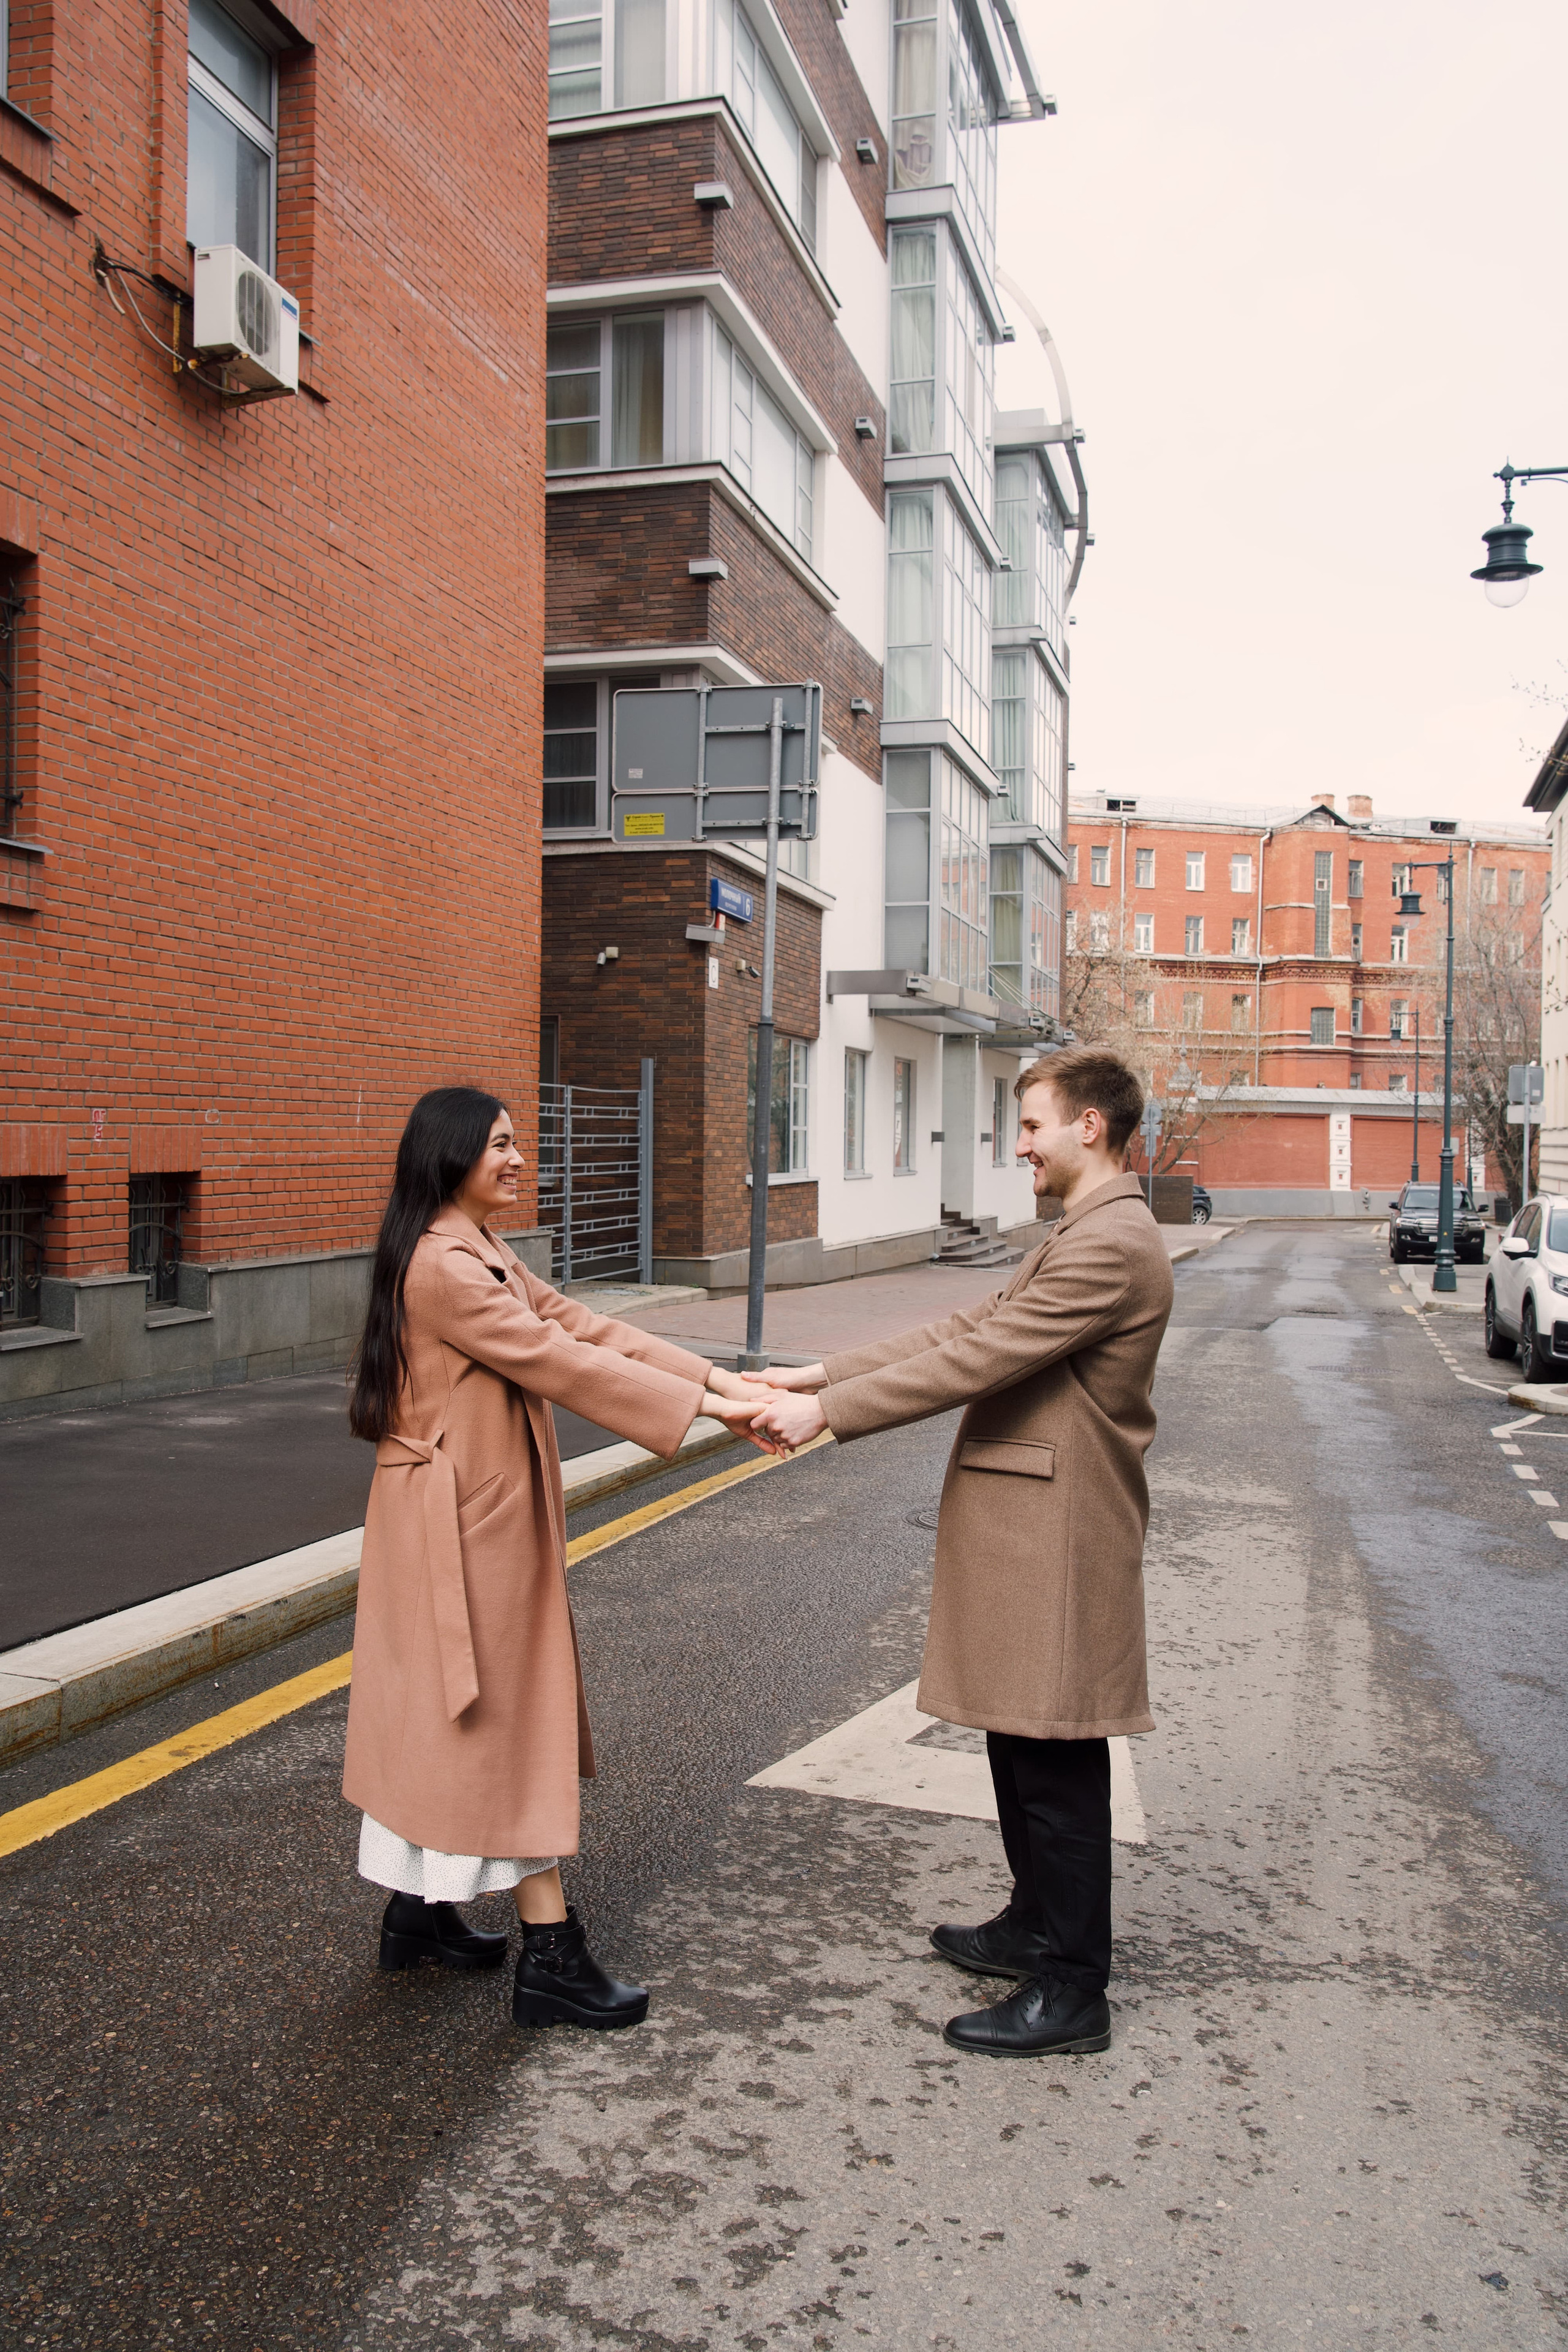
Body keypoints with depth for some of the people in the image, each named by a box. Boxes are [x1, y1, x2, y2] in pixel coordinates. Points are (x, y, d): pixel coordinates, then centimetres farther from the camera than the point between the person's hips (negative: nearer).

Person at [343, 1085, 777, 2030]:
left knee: (451, 1713, 17)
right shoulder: (441, 1267, -20)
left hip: (492, 1509, 10)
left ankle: (419, 1908, 31)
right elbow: (560, 1360, -23)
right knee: (507, 1714, -3)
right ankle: (551, 1957, 7)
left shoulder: (488, 1256, 12)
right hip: (467, 1517, -10)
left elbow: (583, 1326, 4)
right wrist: (706, 1407, -21)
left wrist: (724, 1379, -6)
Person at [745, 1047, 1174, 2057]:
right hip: (1023, 1530, 11)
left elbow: (976, 1359, -23)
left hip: (1058, 1540, -11)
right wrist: (822, 1374, 5)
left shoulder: (1113, 1245, -20)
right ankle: (1039, 1924, 38)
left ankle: (1073, 1991, 13)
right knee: (1021, 1746, 21)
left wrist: (829, 1411, -18)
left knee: (1057, 1765, 0)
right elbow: (972, 1328, 12)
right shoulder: (1083, 1235, 16)